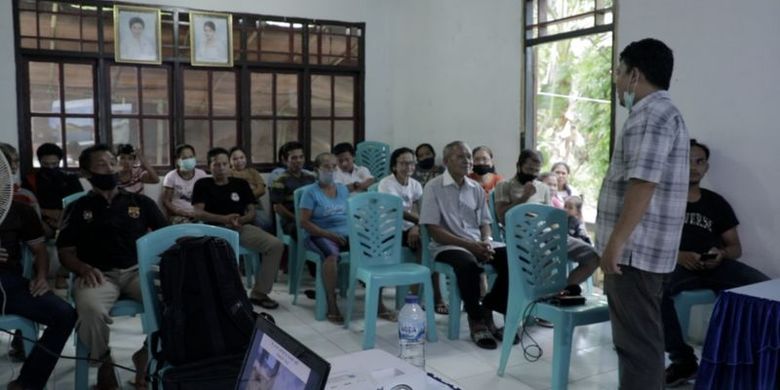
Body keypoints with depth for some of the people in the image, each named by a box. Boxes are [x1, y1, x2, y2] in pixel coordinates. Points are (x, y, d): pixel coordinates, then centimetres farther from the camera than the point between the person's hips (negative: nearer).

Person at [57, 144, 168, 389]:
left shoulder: (141, 202, 16)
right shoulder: (78, 208, 14)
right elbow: (65, 252, 10)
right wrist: (84, 268, -12)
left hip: (138, 270, 1)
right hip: (99, 274, -1)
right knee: (91, 309, -37)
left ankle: (147, 355, -3)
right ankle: (104, 362, -6)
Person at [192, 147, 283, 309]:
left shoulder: (241, 184, 17)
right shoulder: (203, 185, 9)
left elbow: (252, 211, 14)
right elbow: (197, 212, -2)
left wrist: (240, 220, -10)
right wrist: (225, 219, -14)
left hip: (242, 227, 4)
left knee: (276, 245, -19)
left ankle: (259, 293, -8)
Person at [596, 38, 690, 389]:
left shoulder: (653, 114, -14)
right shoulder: (656, 114, 20)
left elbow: (643, 183, -24)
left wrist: (616, 241, -23)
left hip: (634, 250, -11)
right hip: (637, 248, 11)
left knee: (638, 340, -4)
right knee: (633, 337, 18)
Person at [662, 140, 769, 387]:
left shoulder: (717, 203, 20)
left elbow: (735, 247, 18)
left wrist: (722, 254, -7)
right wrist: (677, 256, -16)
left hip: (716, 266, 3)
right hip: (676, 264, -3)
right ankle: (683, 360, -20)